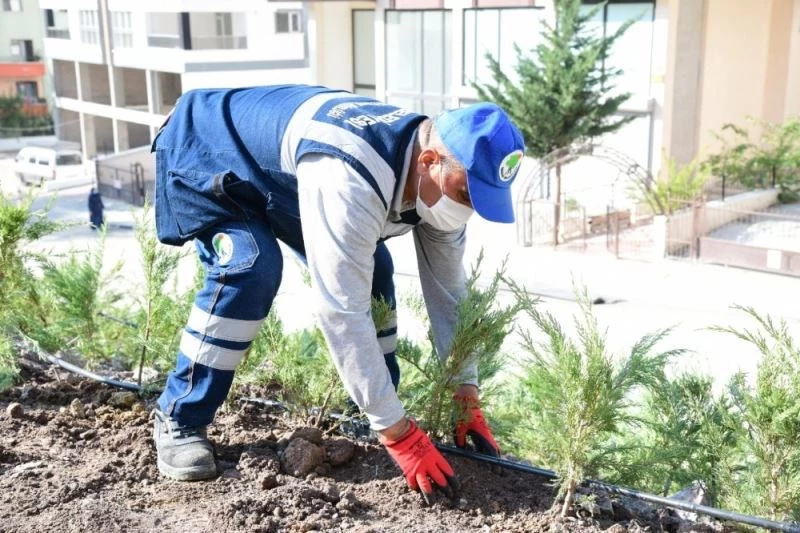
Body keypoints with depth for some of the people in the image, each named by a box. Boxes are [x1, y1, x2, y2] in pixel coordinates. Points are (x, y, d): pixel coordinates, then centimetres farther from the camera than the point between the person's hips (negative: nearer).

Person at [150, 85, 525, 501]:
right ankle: (179, 420, -12)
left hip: (275, 154, 7)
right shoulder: (352, 181, -44)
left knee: (366, 271, -2)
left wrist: (466, 394, -8)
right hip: (204, 149, -7)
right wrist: (396, 431, -36)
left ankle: (373, 411, 12)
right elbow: (341, 312, -42)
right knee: (251, 270, -29)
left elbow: (448, 287, -7)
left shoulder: (440, 179, -17)